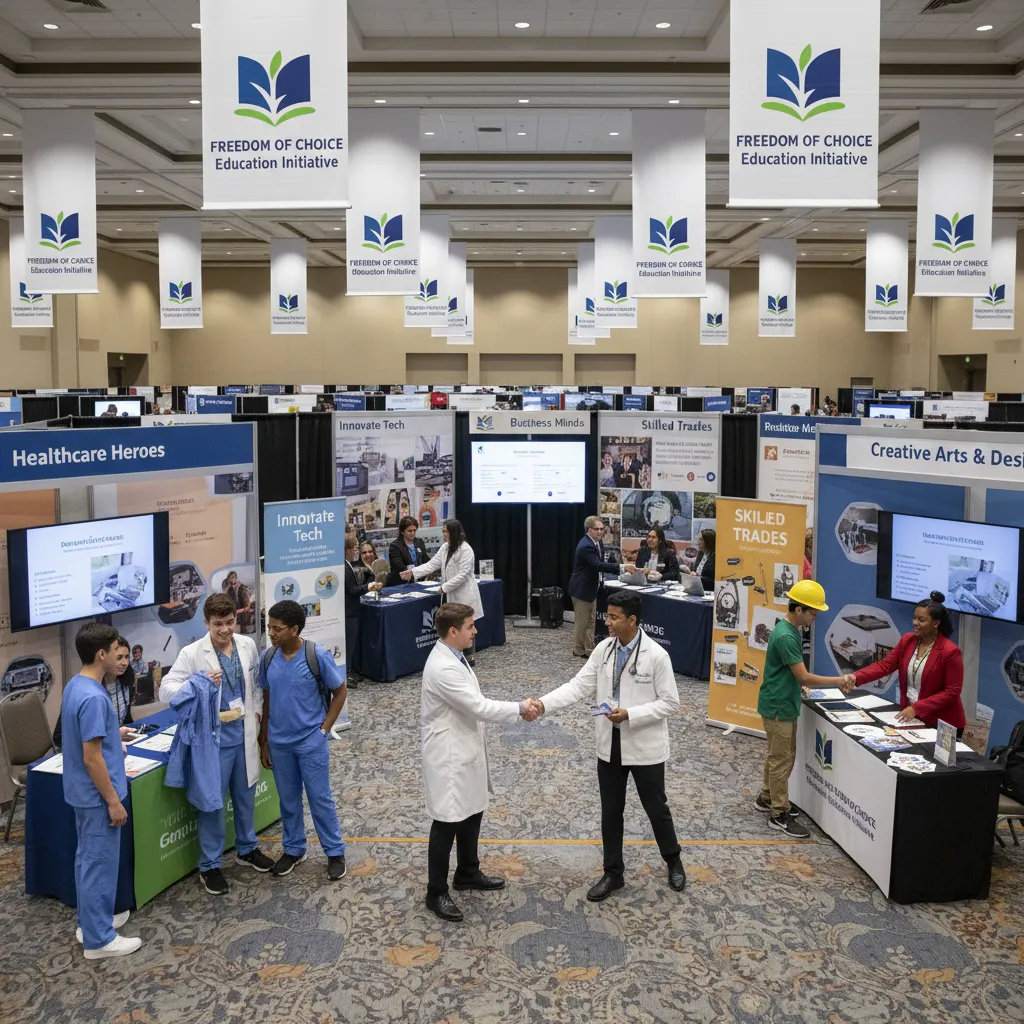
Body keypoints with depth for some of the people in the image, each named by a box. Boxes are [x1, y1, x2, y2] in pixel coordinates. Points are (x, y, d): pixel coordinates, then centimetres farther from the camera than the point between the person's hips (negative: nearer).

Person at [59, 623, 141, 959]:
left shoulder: (75, 686, 4)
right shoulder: (93, 697, -27)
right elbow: (92, 758, -25)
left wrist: (112, 736, 31)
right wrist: (113, 802, -19)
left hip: (82, 792, 10)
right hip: (96, 795, -10)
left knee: (88, 859, 20)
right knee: (100, 864, 2)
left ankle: (91, 921, 34)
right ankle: (99, 939, 12)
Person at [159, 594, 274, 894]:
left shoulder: (248, 645, -1)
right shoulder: (192, 653, -16)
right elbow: (166, 688, -20)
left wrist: (257, 711, 6)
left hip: (244, 733, 5)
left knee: (245, 795, 20)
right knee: (213, 801, 5)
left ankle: (247, 848, 40)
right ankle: (210, 865, 21)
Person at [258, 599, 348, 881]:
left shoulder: (317, 656, -17)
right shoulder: (267, 658, -4)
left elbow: (340, 692, -5)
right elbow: (267, 701, 7)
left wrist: (324, 729, -7)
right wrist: (264, 741, 9)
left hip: (311, 741, -4)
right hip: (279, 743, 4)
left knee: (320, 798, 6)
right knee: (288, 799, 16)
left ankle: (335, 852, 22)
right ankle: (293, 849, 34)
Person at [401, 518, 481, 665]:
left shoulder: (465, 550, -17)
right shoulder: (445, 548, 8)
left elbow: (462, 574, -20)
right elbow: (432, 564, 6)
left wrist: (444, 587, -17)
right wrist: (413, 572, -4)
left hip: (463, 596, -8)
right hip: (450, 595, 8)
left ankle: (470, 657, 13)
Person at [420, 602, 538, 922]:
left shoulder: (452, 657, 5)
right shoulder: (444, 669, -28)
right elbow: (479, 707, -26)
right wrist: (519, 708, -16)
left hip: (465, 751, 10)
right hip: (448, 756, -10)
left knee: (472, 813, 21)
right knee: (447, 823, 2)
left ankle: (468, 873, 40)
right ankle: (436, 892, 17)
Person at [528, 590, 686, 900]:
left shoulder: (656, 655, -17)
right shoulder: (603, 649, -4)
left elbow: (670, 703, -13)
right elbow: (579, 686, -6)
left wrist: (630, 714, -23)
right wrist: (544, 703, -20)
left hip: (644, 746, -4)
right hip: (610, 744, 4)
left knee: (656, 807, 14)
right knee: (610, 811, 13)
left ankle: (673, 861, 38)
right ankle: (613, 873, 29)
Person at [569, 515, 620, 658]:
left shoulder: (597, 542, 5)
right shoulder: (586, 546, -25)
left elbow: (601, 562, 16)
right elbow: (598, 565, -33)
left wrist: (618, 569, -1)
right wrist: (620, 566, -39)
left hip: (591, 587, 10)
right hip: (581, 589, -10)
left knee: (591, 620, 14)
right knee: (581, 621, 2)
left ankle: (589, 648, 22)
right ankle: (579, 650, 15)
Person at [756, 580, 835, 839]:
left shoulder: (791, 629, 6)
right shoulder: (785, 636, -26)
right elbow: (804, 677, -25)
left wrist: (800, 685, 11)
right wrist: (839, 681, -21)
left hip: (785, 703, 10)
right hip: (778, 705, -10)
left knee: (779, 754, 20)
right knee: (782, 759, -1)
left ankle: (767, 798, 34)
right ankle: (779, 814, 7)